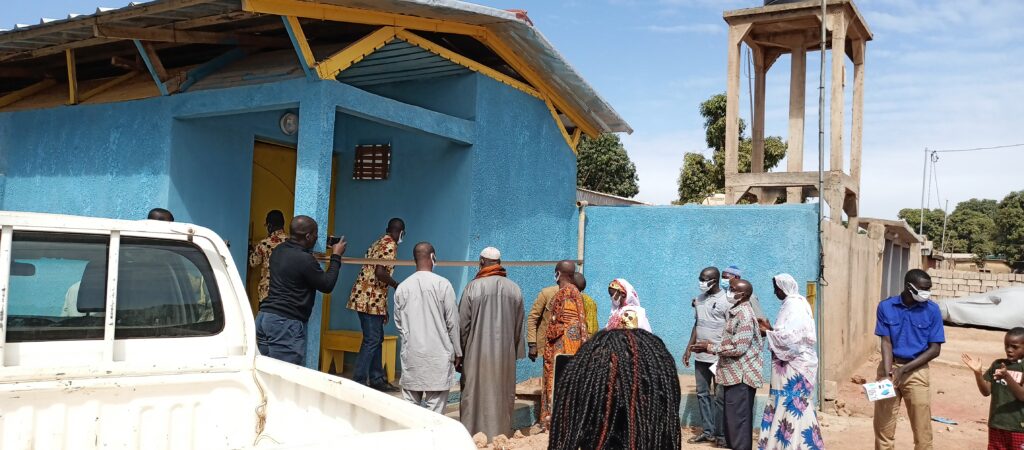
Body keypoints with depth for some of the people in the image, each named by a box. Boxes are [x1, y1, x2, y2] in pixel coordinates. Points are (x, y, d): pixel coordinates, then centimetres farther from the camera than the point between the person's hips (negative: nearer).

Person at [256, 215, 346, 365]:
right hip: (285, 323, -9)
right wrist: (336, 257, 4)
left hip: (264, 316, 9)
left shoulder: (278, 251, 10)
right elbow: (327, 285, -7)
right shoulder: (304, 259, -16)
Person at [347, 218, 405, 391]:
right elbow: (380, 272, -23)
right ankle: (359, 382, -6)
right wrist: (396, 285, -5)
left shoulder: (379, 243, 18)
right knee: (371, 341, -7)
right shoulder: (390, 245, -10)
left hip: (365, 297, 10)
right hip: (371, 299, -10)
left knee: (377, 339, 14)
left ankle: (377, 379, 20)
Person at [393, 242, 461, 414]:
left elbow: (398, 322, 10)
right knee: (435, 409, 1)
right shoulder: (442, 284, -8)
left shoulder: (402, 287, 2)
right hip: (438, 355, -3)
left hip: (411, 356, 4)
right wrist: (457, 353, 5)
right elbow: (452, 322, -5)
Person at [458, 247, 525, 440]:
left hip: (477, 353, -3)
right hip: (506, 354, 3)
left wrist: (458, 354, 4)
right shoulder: (514, 289, 2)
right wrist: (515, 352, 18)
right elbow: (519, 326, 8)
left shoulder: (473, 287, -8)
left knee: (475, 395, 5)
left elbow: (463, 324, -5)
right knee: (503, 395, 11)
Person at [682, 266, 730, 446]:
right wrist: (688, 349, 16)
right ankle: (707, 431, 19)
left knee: (719, 396, 1)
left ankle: (720, 434, 10)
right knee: (702, 394, 11)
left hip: (719, 357, -7)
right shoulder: (699, 299, 11)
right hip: (700, 356, 7)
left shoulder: (726, 301, -11)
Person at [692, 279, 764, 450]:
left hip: (741, 376, -10)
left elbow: (739, 348, -23)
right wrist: (709, 347, 10)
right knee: (730, 420, 16)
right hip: (734, 375, 10)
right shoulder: (736, 312, 14)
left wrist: (710, 347, -15)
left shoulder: (744, 315, -17)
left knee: (738, 420, -4)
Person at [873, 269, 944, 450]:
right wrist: (887, 373, -17)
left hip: (916, 371, -1)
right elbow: (886, 342, -4)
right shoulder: (886, 306, -4)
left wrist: (904, 369, -14)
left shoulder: (932, 310, -6)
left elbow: (935, 349, -6)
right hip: (890, 366, 1)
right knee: (883, 425, 6)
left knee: (922, 428, 2)